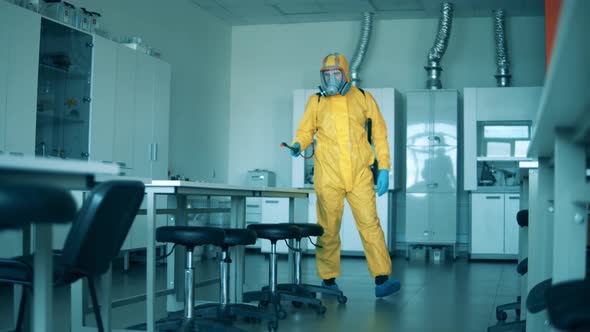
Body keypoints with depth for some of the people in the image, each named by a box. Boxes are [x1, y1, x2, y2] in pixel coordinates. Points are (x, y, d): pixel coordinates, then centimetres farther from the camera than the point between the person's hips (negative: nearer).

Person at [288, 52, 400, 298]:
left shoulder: (364, 99, 10)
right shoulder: (316, 102, 10)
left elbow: (380, 134, 11)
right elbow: (305, 131, 16)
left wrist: (383, 169, 3)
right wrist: (298, 144, -8)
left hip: (360, 176, 0)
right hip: (328, 176, 0)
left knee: (370, 224, -8)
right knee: (328, 229, 3)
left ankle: (382, 280, -7)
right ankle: (328, 281, 14)